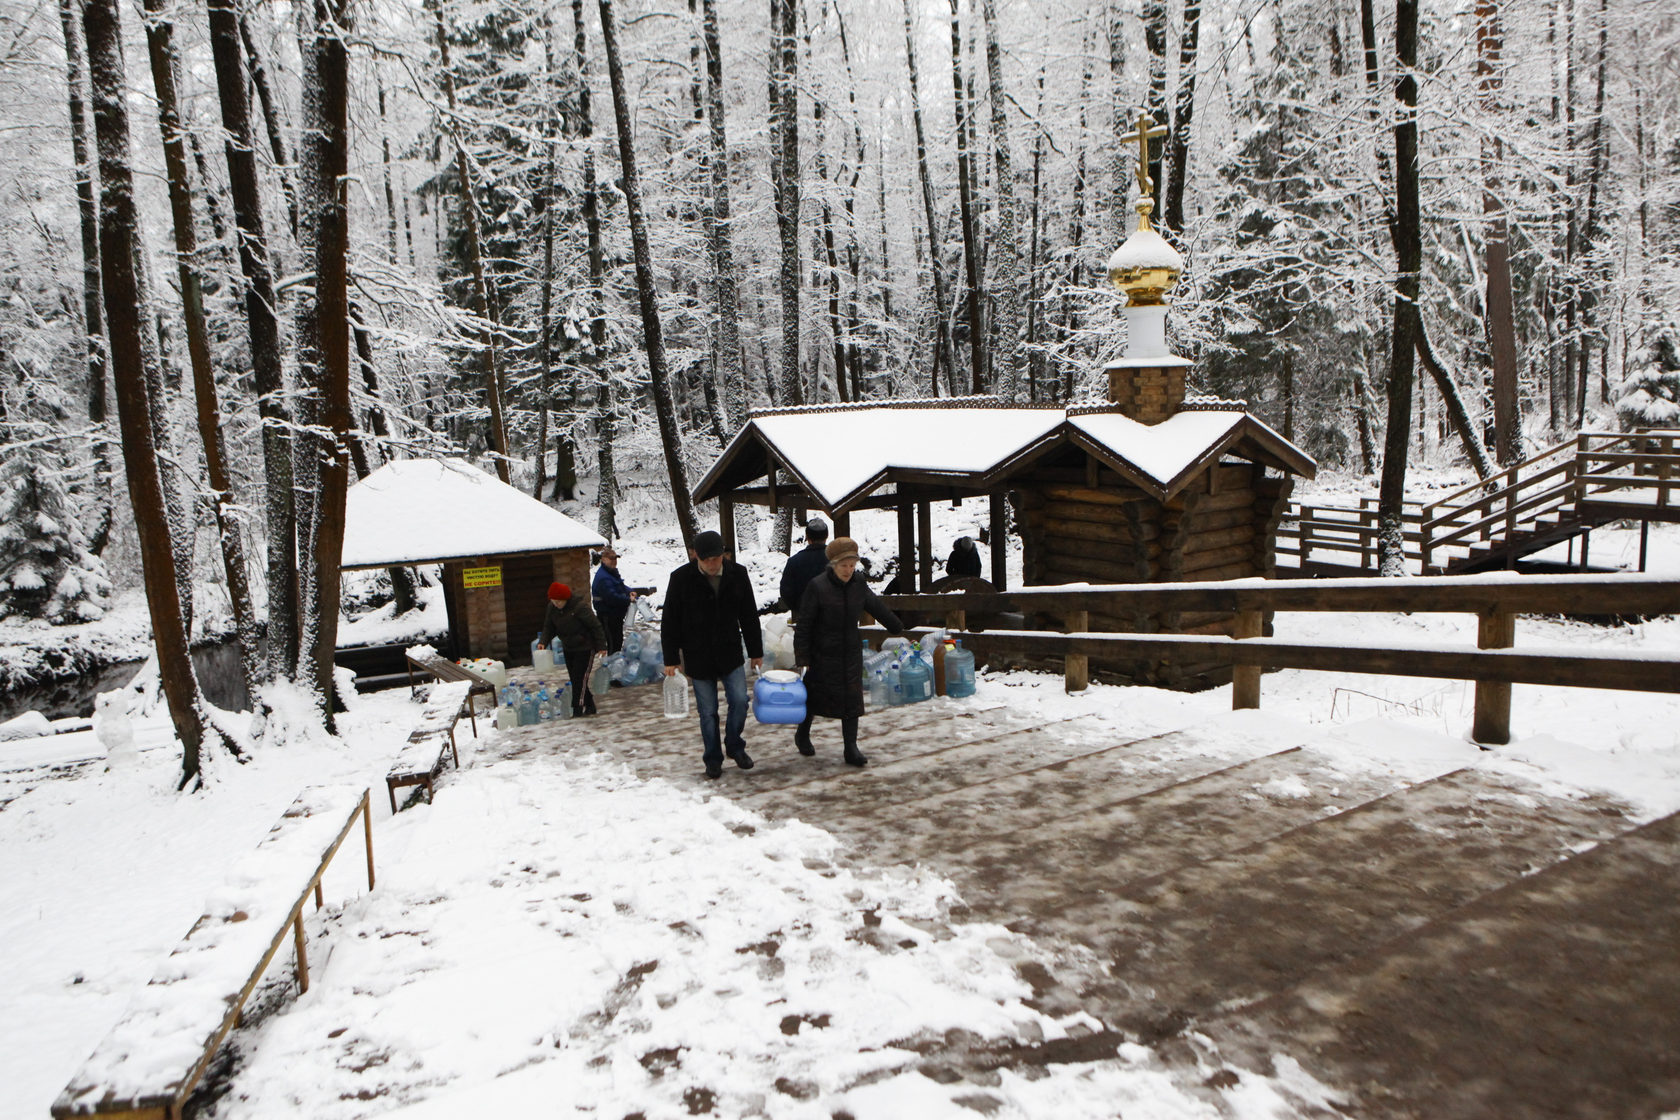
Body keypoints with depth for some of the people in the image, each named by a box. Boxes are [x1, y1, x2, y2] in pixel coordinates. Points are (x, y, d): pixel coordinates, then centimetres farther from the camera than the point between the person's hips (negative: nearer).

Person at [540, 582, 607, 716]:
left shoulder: (579, 607, -22)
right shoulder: (552, 609, -1)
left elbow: (596, 626, -17)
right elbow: (548, 627, 10)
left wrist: (601, 646, -15)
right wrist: (543, 642, -9)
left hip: (584, 648, -7)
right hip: (568, 649, 7)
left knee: (580, 679, -11)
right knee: (574, 679, 10)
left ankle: (577, 710, -8)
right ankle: (589, 706, 23)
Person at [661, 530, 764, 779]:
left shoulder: (737, 574, -3)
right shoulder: (681, 579, -10)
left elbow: (749, 616, 7)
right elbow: (670, 622, -3)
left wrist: (756, 651, 10)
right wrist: (671, 658, -3)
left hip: (730, 653, 2)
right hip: (698, 656, -2)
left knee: (739, 701, -3)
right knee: (708, 711, 4)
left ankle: (735, 746, 22)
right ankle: (713, 759, 20)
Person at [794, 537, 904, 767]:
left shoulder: (859, 587, 2)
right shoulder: (817, 586, -14)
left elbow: (878, 609, 19)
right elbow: (804, 625, -12)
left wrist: (897, 627, 32)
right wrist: (802, 657, -14)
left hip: (851, 653, 4)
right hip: (822, 654, -4)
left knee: (852, 698, 1)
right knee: (815, 695, 10)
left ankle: (851, 748, 8)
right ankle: (802, 734, 36)